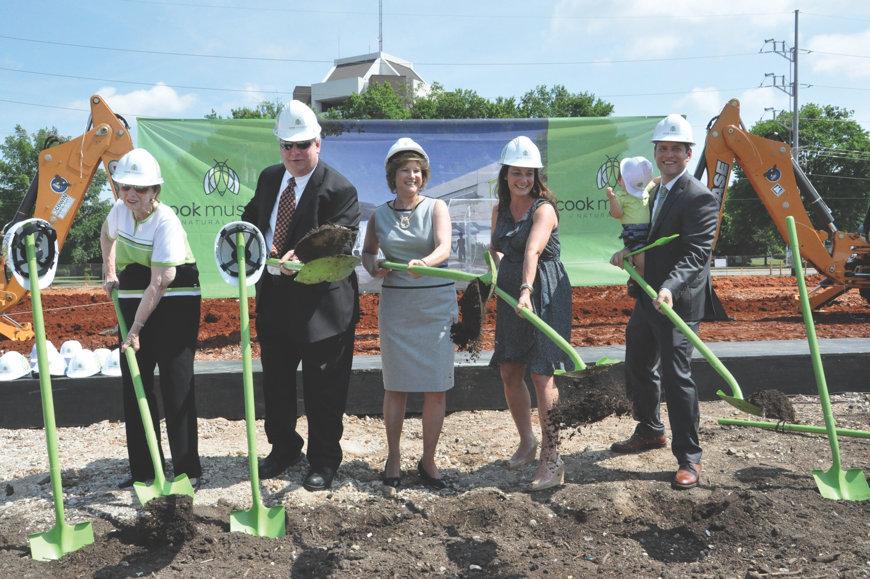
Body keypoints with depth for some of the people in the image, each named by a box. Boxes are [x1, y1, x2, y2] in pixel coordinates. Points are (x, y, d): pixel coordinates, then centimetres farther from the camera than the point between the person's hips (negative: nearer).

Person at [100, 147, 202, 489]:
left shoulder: (166, 221, -20)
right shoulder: (120, 210, 2)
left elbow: (159, 283, -23)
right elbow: (107, 233, 29)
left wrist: (137, 329, -20)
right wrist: (109, 270, 18)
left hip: (175, 305, -7)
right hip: (132, 302, 7)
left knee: (176, 386, -6)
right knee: (134, 386, 8)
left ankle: (187, 469, 4)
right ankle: (143, 469, 20)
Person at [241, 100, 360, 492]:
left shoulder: (339, 190, -13)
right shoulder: (269, 179, 9)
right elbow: (252, 217, 24)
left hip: (321, 301, -6)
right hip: (273, 297, 7)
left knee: (322, 388, 4)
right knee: (274, 382, 18)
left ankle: (324, 461, 21)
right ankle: (283, 449, 36)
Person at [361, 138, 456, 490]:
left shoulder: (436, 207, 0)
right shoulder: (379, 215, 7)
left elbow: (444, 248, -15)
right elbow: (368, 251, 21)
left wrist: (424, 262, -36)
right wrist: (373, 268, -1)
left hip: (437, 302, -1)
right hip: (396, 304, 1)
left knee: (437, 388, 1)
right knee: (396, 385, 6)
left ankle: (428, 461, 16)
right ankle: (393, 457, 22)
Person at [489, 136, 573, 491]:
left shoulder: (543, 209, -12)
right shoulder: (500, 209, 9)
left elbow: (532, 251, -30)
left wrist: (526, 290, -43)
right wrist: (502, 270, 8)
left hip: (545, 293, -7)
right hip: (510, 292, 7)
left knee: (541, 375, -9)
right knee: (509, 372, 10)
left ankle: (552, 460, -1)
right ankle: (527, 442, 30)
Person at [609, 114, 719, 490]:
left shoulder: (700, 198, -14)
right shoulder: (656, 192, 14)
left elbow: (696, 253, -23)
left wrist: (670, 287, -38)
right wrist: (629, 252, 4)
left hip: (678, 302, -9)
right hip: (648, 297, 9)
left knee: (676, 375, -7)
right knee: (637, 367, 20)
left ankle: (689, 458, 7)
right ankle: (650, 431, 41)